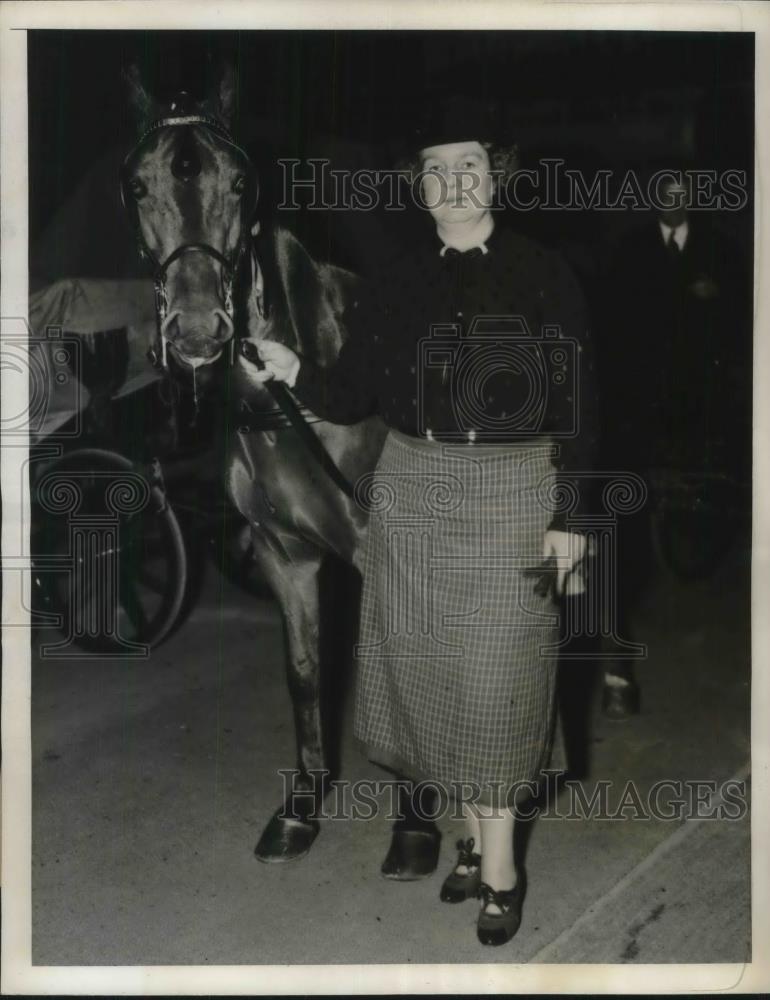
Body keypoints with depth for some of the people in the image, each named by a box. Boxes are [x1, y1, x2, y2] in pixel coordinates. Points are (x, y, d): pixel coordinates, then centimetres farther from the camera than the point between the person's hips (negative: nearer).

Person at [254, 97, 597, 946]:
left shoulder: (541, 276, -4)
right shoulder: (404, 278, 5)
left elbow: (574, 407, -5)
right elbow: (352, 394, 4)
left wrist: (567, 520, -8)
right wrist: (292, 371, -11)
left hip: (510, 494, -4)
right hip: (413, 491, 4)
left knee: (494, 678, -1)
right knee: (430, 669, 9)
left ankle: (500, 862, 12)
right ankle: (477, 835, 26)